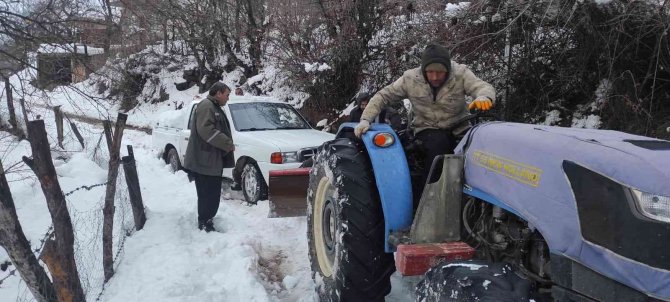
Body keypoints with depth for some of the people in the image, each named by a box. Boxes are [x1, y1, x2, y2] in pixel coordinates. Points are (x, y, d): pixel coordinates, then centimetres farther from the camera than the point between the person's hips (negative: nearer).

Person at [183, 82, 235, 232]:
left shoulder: (215, 108, 22)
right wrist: (227, 144, -19)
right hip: (204, 161, -11)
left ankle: (207, 221, 27)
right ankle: (204, 225, 2)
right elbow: (205, 130, -24)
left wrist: (227, 144, 14)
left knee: (212, 195, 16)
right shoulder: (206, 106, -12)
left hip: (213, 161, 11)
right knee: (207, 195, -6)